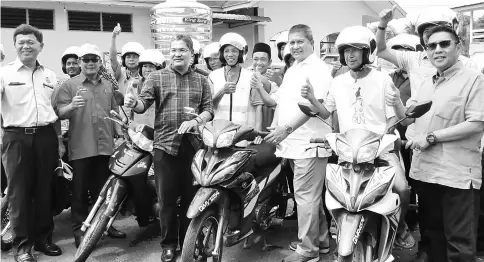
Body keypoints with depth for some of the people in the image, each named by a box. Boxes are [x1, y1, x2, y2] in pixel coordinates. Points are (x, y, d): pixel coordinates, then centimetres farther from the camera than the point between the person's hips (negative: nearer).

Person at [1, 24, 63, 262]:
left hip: (45, 136, 4)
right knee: (19, 191, 0)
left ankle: (43, 237, 21)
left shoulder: (50, 75, 15)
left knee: (45, 189, 8)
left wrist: (59, 138, 16)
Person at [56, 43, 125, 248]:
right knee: (80, 190, 2)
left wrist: (120, 135, 12)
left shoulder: (108, 85, 16)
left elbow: (115, 112, 19)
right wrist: (71, 106, -27)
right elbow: (60, 113, -6)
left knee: (104, 188, 12)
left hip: (105, 145, 4)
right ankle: (79, 229, 11)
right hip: (81, 147, -4)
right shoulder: (69, 85, 1)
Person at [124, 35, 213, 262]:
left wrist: (195, 121, -15)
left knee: (191, 195, 9)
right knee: (166, 197, 4)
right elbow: (144, 104, -4)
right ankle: (168, 243, 18)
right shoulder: (156, 77, 7)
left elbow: (209, 109, 4)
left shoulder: (201, 80, 12)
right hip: (165, 144, -1)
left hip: (193, 143, 2)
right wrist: (134, 103, -27)